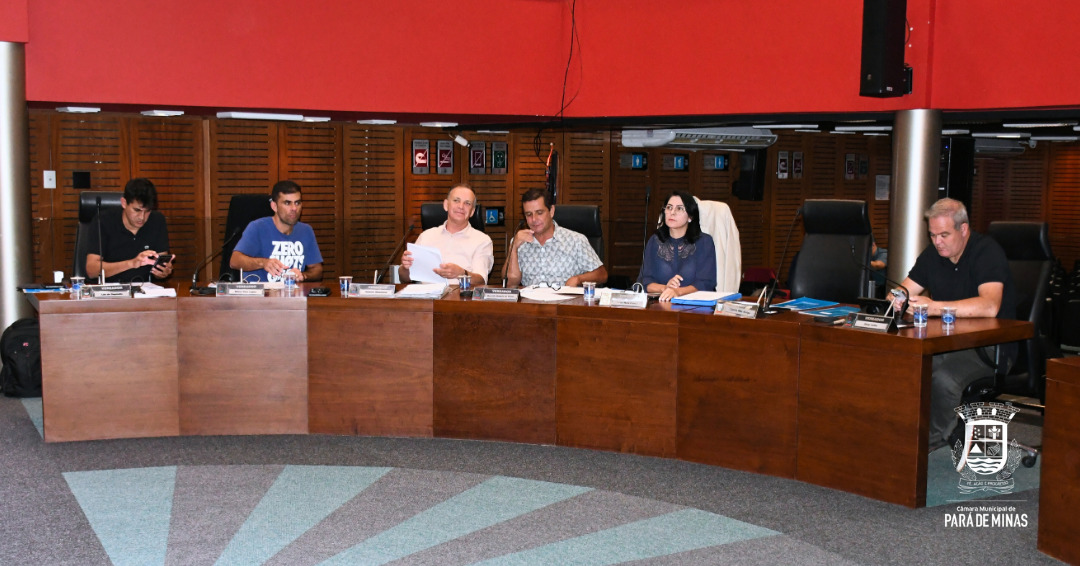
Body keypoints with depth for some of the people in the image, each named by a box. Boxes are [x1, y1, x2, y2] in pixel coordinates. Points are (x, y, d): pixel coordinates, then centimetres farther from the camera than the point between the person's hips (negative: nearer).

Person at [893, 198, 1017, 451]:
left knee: (944, 378, -34)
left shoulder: (987, 252, -13)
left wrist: (934, 307, -34)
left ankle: (933, 440, -10)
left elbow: (989, 306, -29)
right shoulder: (933, 254, 9)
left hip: (990, 346, -6)